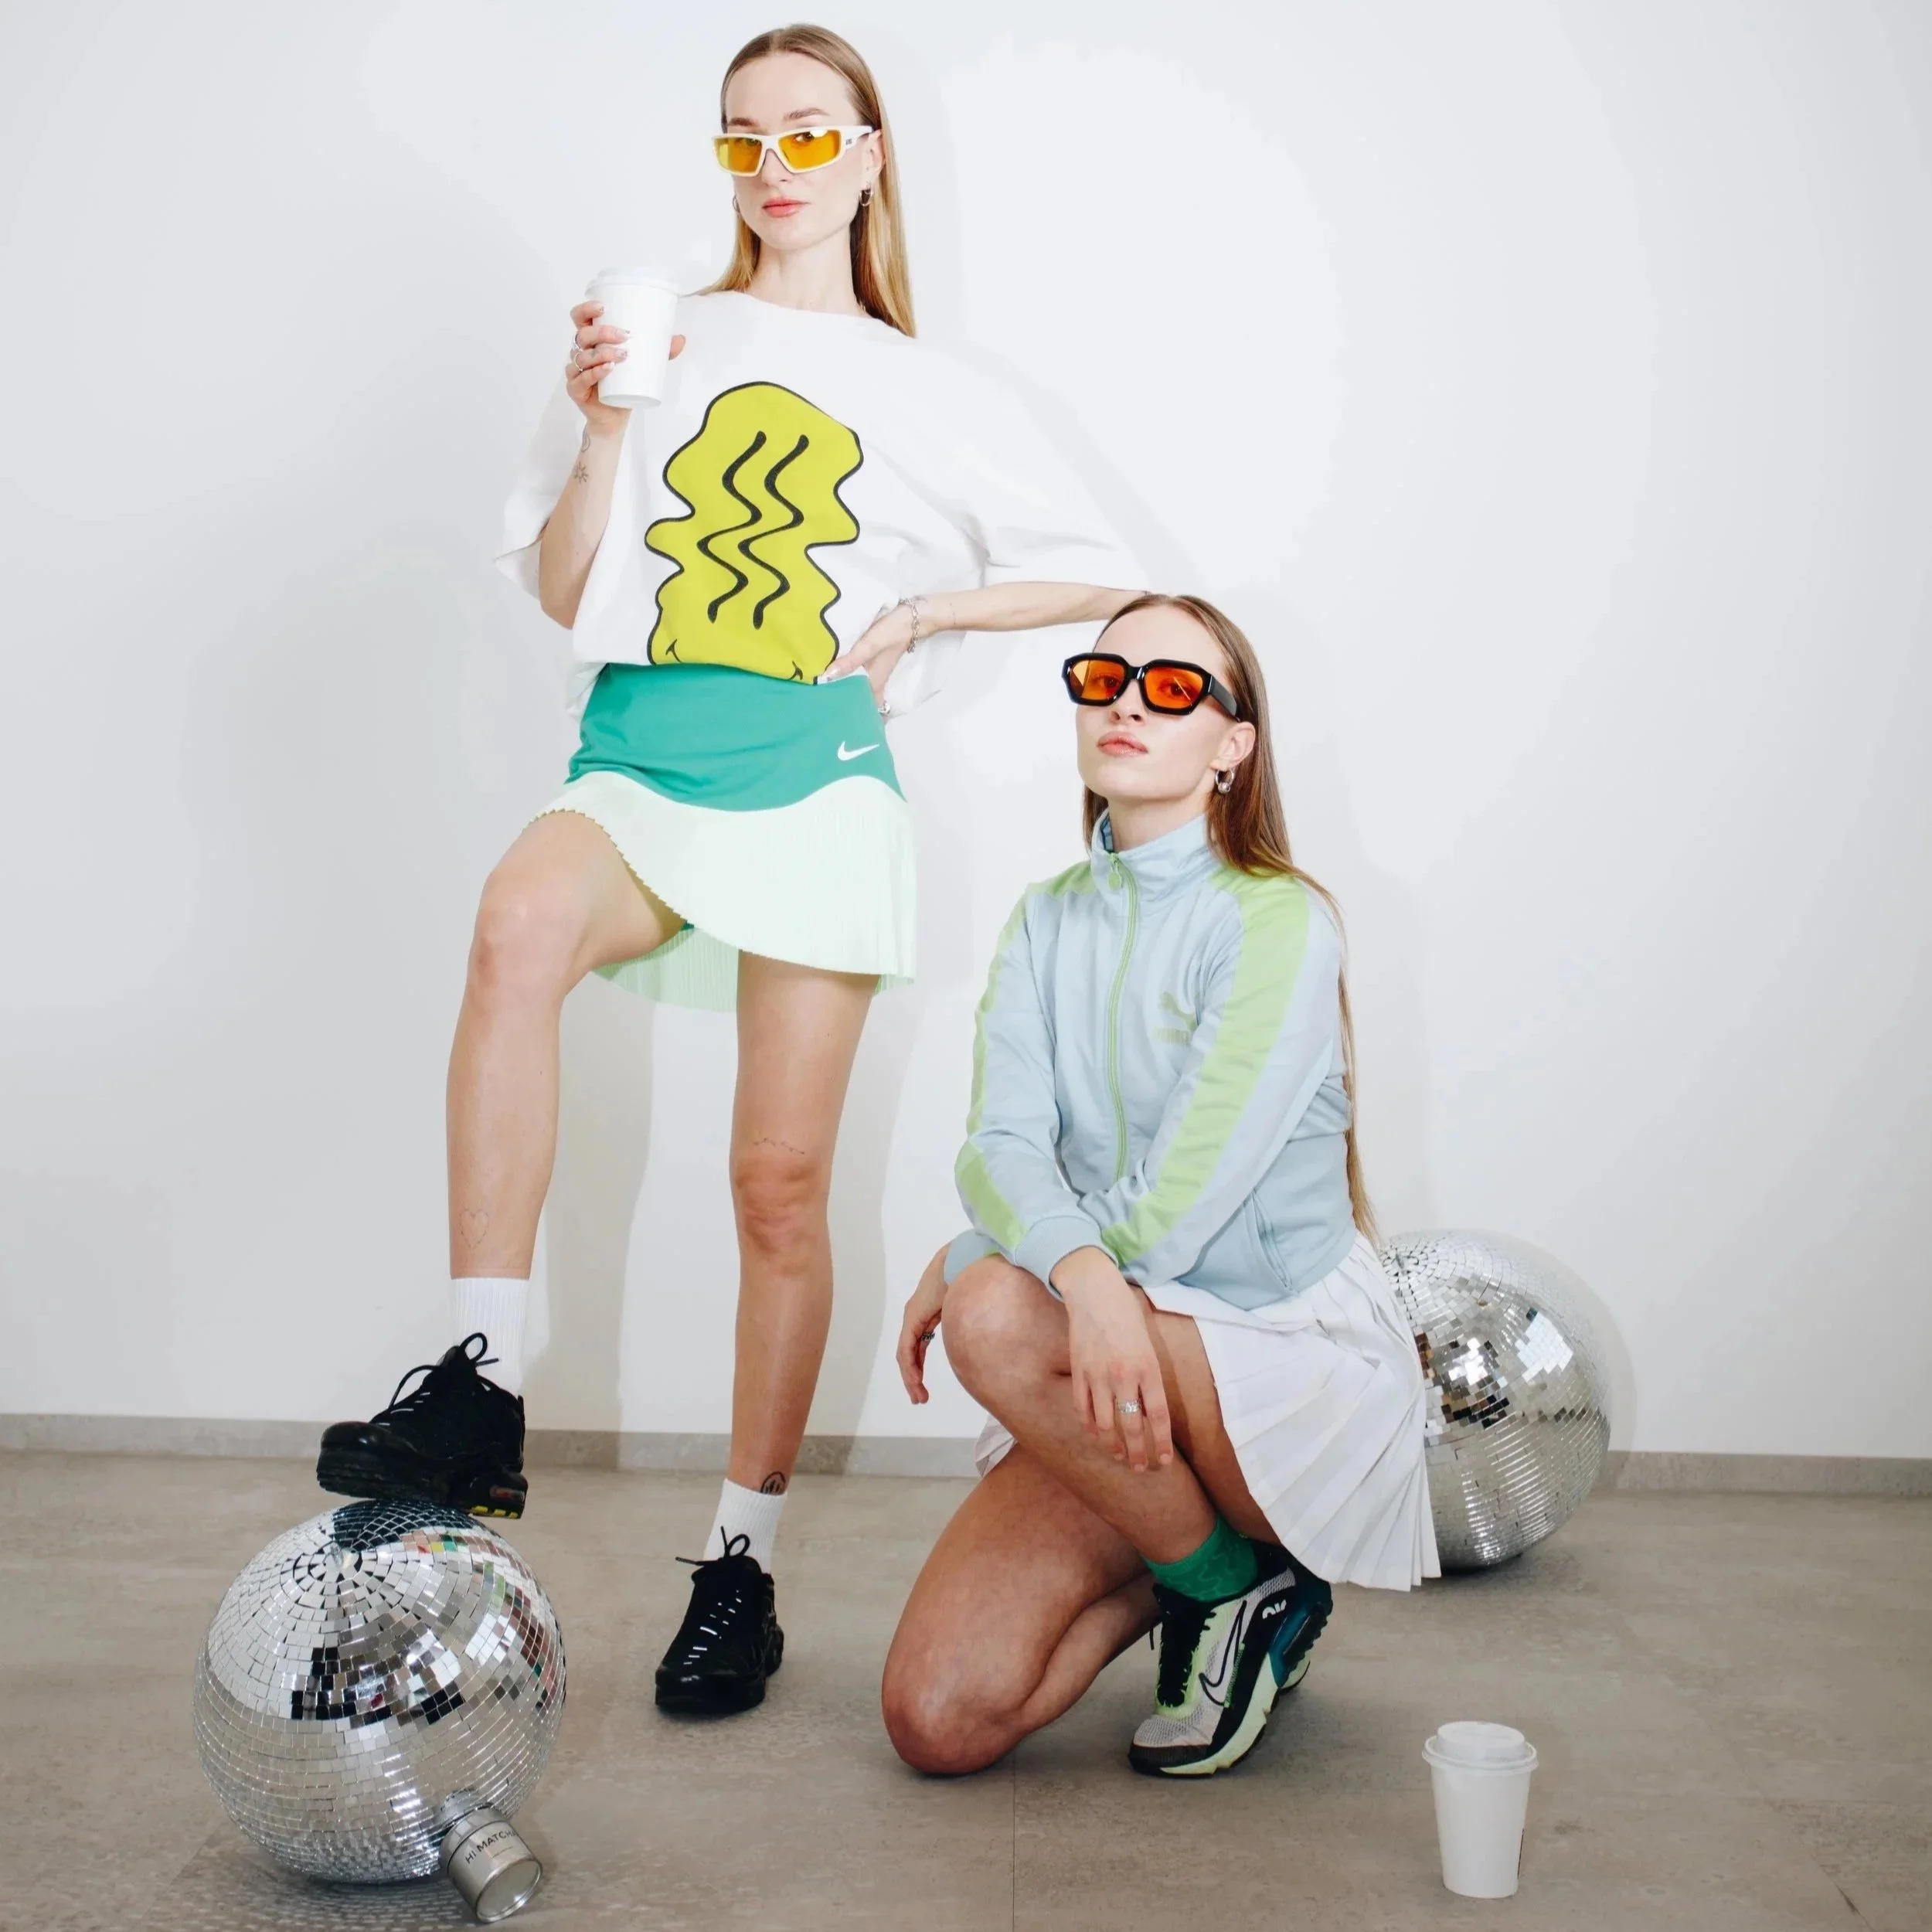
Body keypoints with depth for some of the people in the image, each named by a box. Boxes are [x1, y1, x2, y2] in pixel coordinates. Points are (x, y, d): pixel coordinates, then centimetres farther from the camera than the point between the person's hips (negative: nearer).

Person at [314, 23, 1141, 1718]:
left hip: (816, 773, 0)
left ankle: (743, 1563, 12)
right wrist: (604, 425, -3)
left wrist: (919, 614, 3)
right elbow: (563, 594, 10)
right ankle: (479, 1393, -32)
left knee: (781, 1181, -2)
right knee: (520, 924, -36)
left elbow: (1106, 575, 14)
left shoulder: (928, 393, 13)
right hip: (644, 752, 1)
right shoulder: (660, 341, 14)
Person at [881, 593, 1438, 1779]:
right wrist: (1081, 1274, -31)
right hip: (1122, 1367, 5)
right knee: (938, 1721, -11)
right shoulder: (1050, 922, 7)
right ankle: (1181, 1558, 16)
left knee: (1000, 1314, -33)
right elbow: (1001, 1145, -10)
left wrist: (965, 1270, -12)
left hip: (1295, 1354, -5)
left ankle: (1244, 1589, -8)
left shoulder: (1279, 922, -12)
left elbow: (1174, 1211, -20)